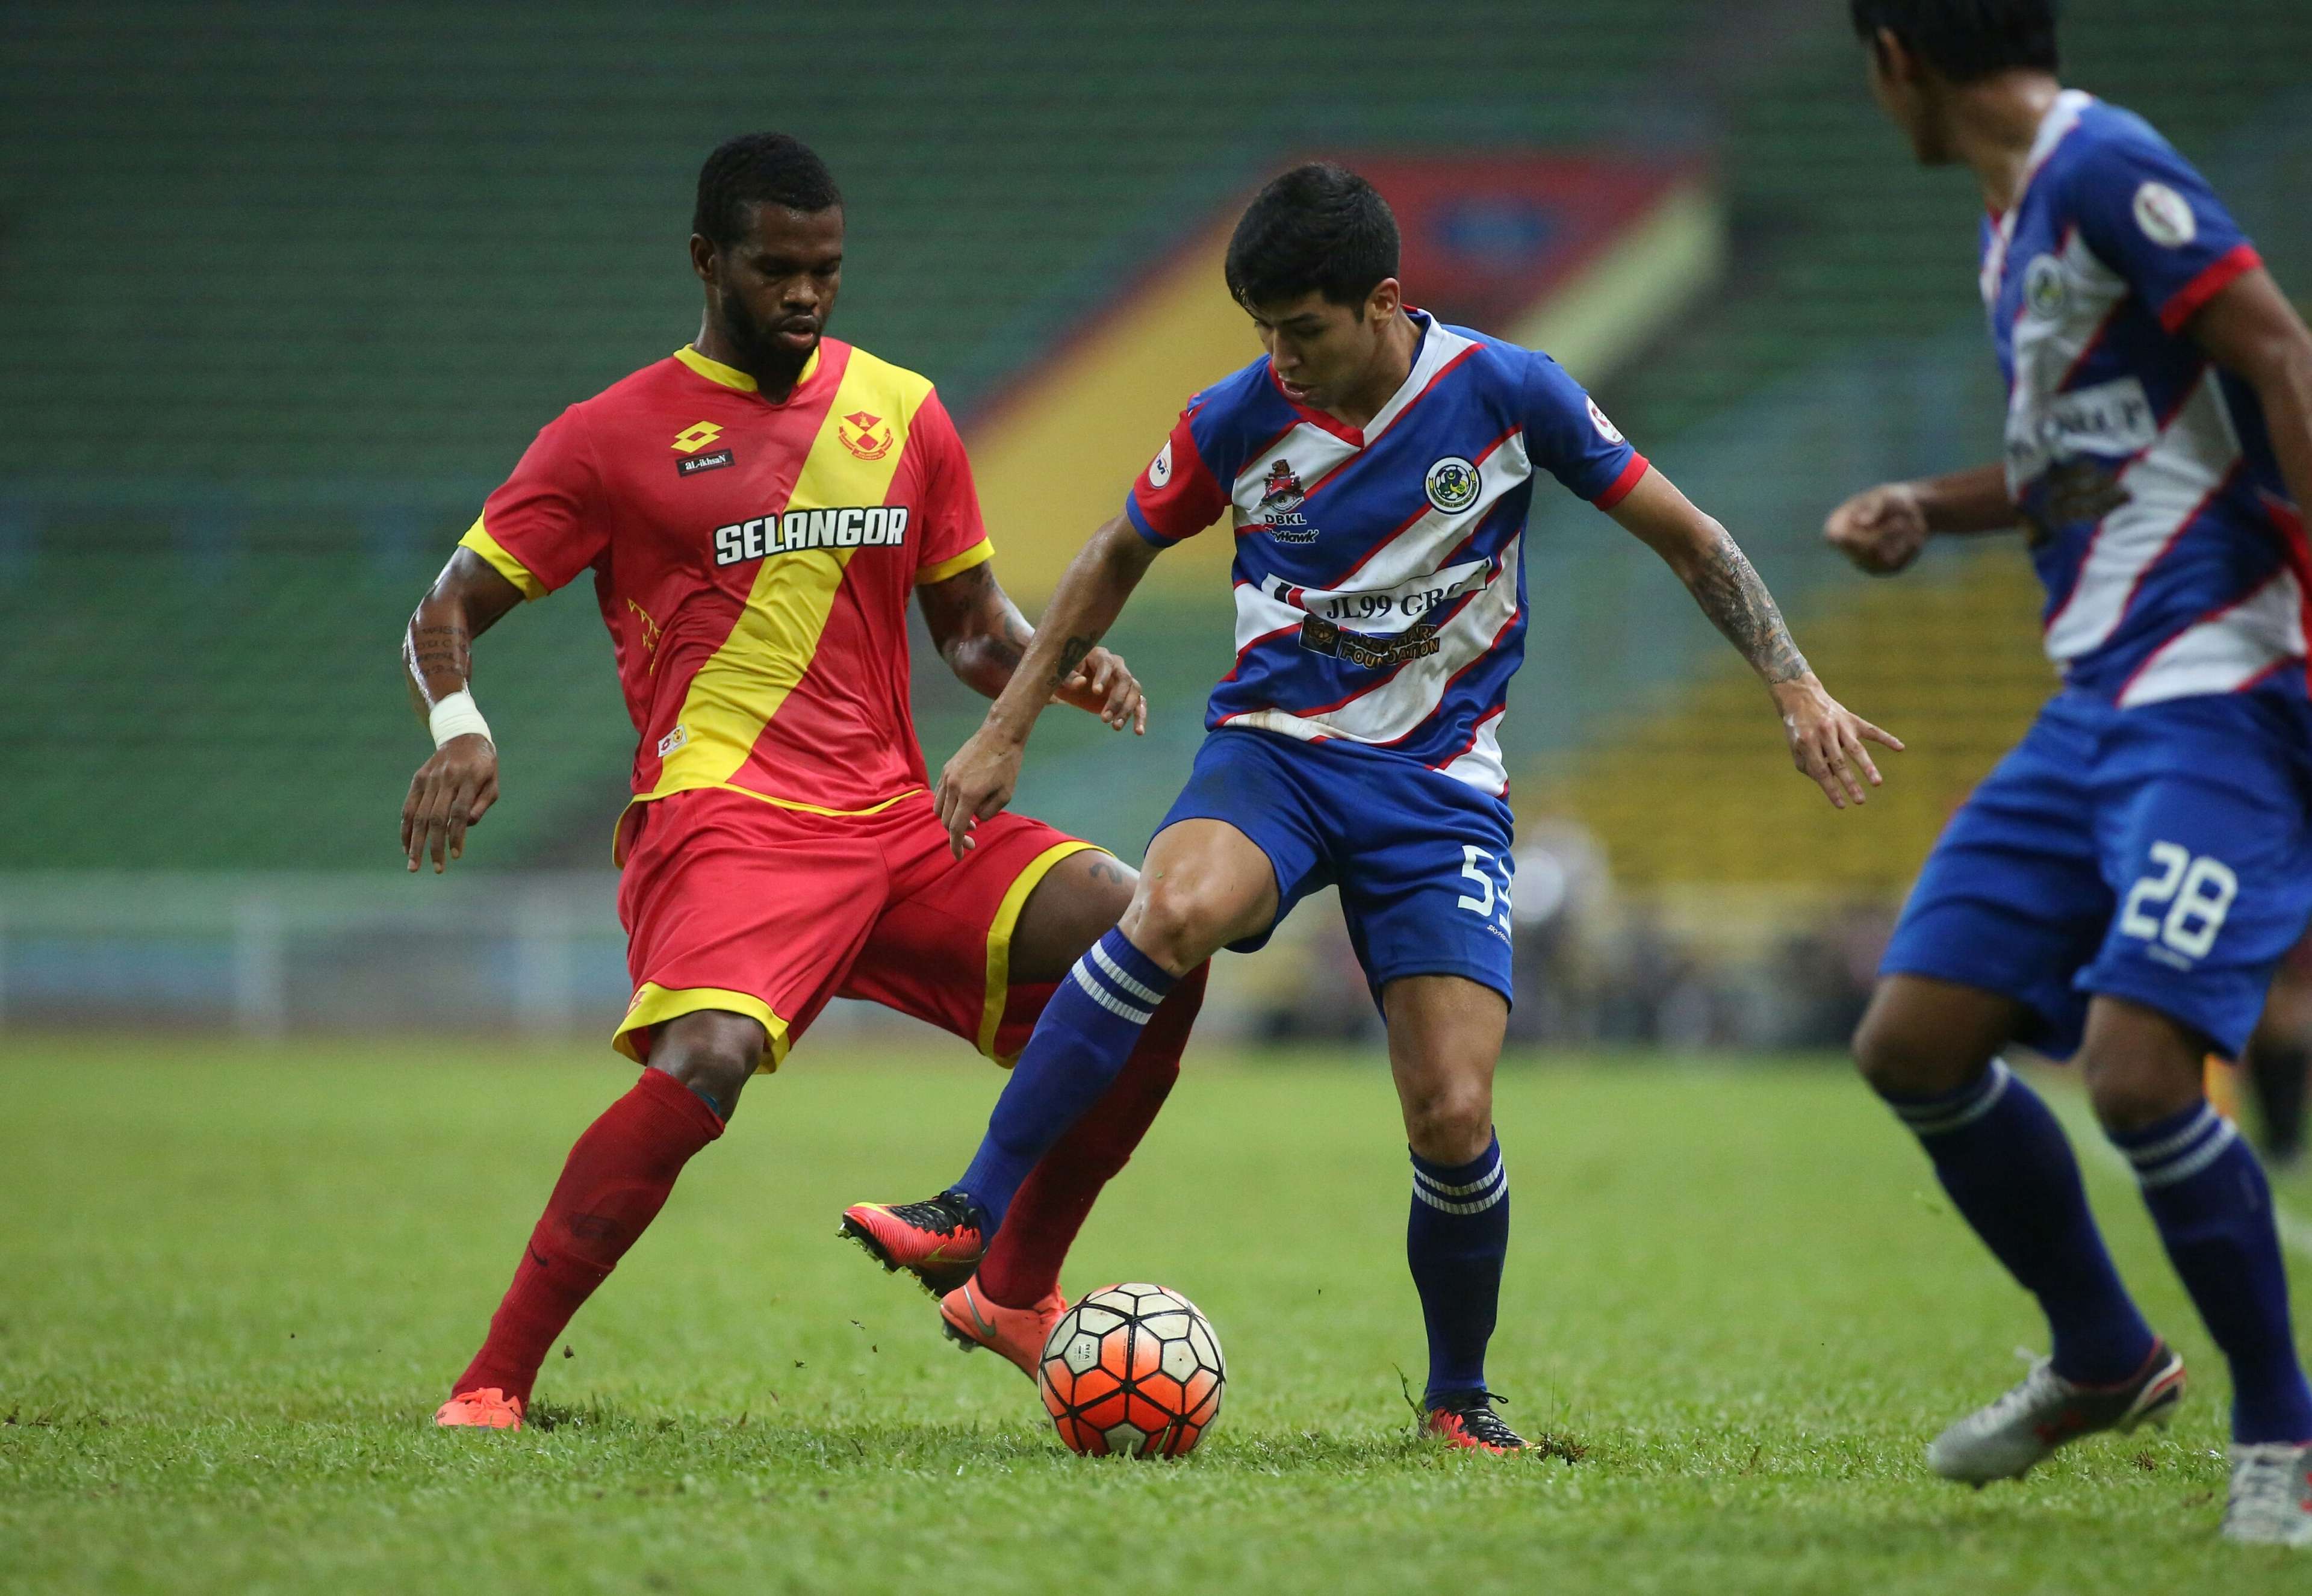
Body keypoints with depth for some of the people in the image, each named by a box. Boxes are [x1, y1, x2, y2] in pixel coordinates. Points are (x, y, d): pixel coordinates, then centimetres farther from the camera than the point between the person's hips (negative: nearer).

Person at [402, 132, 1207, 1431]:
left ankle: (1014, 1288, 2)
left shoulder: (903, 412, 17)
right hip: (724, 821, -5)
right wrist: (460, 728, -17)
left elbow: (972, 625, 24)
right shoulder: (616, 436, 4)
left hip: (900, 823, 5)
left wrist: (1058, 668, 1)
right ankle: (492, 1386, -23)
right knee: (707, 1061, -33)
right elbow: (446, 614, 5)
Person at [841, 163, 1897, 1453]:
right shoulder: (1239, 421, -5)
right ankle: (976, 1224, -34)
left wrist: (1795, 686, -5)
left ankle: (1460, 1396, 13)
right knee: (1178, 909, -36)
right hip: (1276, 751, 0)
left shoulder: (1507, 393, -8)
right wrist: (1008, 731, 13)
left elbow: (1687, 537, 3)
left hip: (1443, 786, 0)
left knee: (1456, 1120, -14)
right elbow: (1120, 557, 13)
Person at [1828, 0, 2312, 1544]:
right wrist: (1930, 511, 15)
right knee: (1914, 1042, 5)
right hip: (2097, 704, 10)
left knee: (2137, 1068, -20)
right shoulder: (2016, 209, 17)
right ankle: (2104, 1358, 25)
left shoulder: (2103, 169, -12)